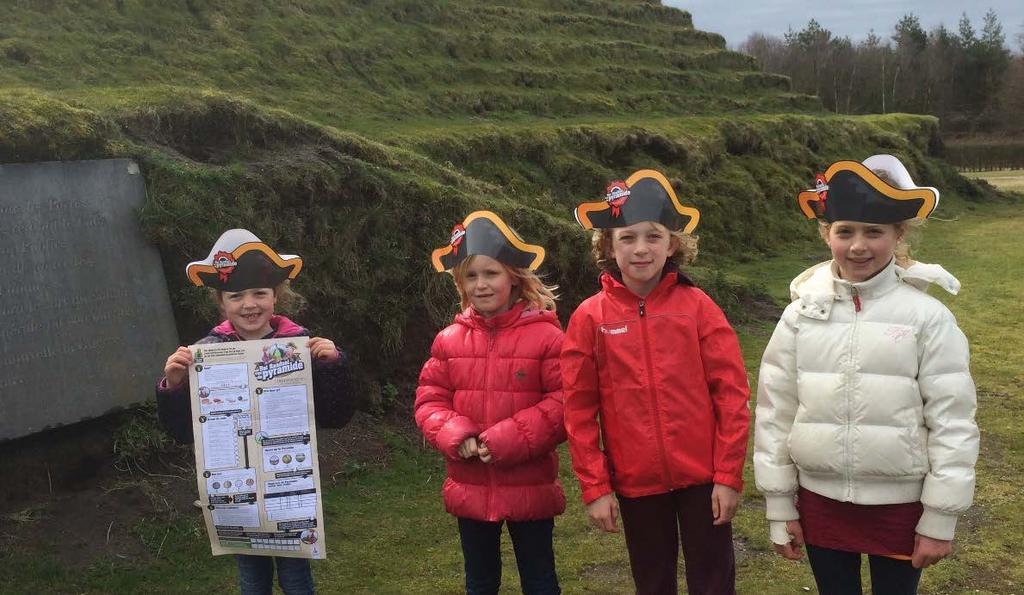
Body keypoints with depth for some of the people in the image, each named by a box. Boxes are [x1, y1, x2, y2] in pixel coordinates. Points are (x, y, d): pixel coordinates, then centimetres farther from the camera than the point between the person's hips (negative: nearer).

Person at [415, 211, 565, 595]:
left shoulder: (545, 335, -11)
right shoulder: (449, 340, 2)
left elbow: (563, 403, -14)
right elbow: (430, 400, 4)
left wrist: (511, 439, -21)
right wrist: (456, 436, -15)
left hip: (530, 488, -4)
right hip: (470, 489, 4)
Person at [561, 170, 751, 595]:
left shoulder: (697, 306, -5)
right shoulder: (590, 317, -4)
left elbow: (732, 394, -5)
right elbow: (579, 409, -2)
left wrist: (729, 475, -7)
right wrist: (594, 487, -4)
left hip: (703, 477, 0)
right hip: (636, 483, 1)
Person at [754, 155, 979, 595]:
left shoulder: (928, 316, -10)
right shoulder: (801, 314, -4)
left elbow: (952, 422, -7)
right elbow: (774, 412, 0)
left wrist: (940, 518, -6)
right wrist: (780, 507, 2)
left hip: (900, 504, -2)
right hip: (820, 500, 2)